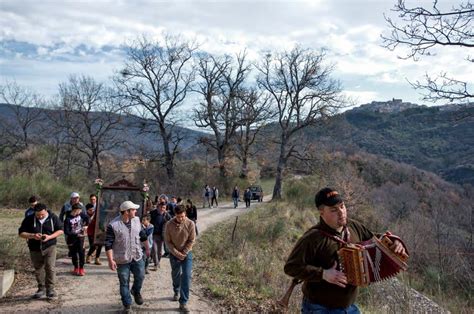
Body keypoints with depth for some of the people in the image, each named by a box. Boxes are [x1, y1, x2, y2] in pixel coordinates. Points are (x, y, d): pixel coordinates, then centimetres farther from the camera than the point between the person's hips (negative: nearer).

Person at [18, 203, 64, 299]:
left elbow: (60, 230, 0)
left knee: (50, 268, -12)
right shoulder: (29, 219, -4)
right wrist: (32, 236, -20)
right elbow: (21, 233, -2)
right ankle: (41, 289, 28)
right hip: (35, 249, 3)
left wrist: (49, 237, -16)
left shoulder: (53, 217, -5)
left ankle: (50, 289, -2)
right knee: (38, 270, 13)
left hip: (50, 247, -2)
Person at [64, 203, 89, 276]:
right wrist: (76, 235, -24)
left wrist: (86, 225, 9)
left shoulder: (80, 214, -6)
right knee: (74, 253, 8)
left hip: (80, 236, 2)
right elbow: (66, 231, -21)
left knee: (81, 252, -7)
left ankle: (81, 268, 4)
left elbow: (87, 217, 17)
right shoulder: (68, 219, -18)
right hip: (72, 238, -2)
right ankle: (76, 268, 27)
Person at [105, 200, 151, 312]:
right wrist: (110, 260, -18)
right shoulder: (113, 225, -19)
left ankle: (136, 292, 43)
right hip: (122, 260, -4)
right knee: (124, 283, 8)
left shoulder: (136, 220, -2)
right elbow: (108, 244, -16)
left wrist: (147, 248, 18)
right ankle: (127, 305, 25)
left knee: (140, 276, 13)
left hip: (137, 257, 4)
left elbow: (142, 235, 12)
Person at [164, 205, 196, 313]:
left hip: (187, 253, -1)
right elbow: (168, 241, -9)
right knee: (175, 275, 17)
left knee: (186, 276, -8)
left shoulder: (190, 224, -16)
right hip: (174, 254, 1)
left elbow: (191, 241, -9)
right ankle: (176, 292, 45)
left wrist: (184, 253, -14)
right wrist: (177, 253, -15)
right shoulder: (169, 224, -16)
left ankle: (183, 303, -3)